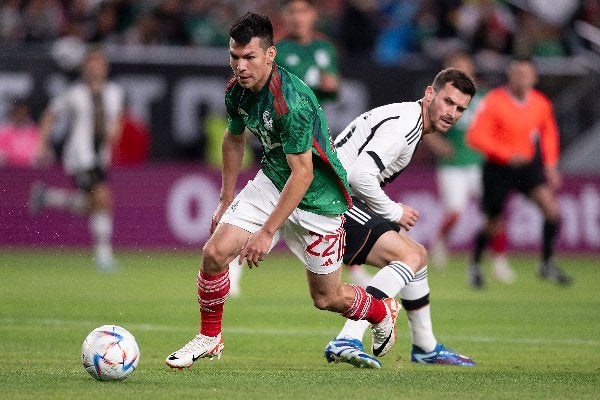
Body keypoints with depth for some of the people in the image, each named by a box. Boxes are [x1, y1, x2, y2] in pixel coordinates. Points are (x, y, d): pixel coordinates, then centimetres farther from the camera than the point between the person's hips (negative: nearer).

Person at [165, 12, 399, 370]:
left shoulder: (292, 101, -32)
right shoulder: (237, 90, -7)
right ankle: (209, 339, 9)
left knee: (326, 297, 6)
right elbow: (234, 139, 14)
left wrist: (267, 232, -28)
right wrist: (226, 201, 16)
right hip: (271, 182, 6)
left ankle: (383, 312, 39)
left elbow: (302, 173, -29)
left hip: (317, 196, -6)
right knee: (215, 252, -12)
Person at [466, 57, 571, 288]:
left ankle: (547, 264, -2)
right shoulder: (494, 102, -17)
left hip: (527, 165, 4)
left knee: (552, 210, -16)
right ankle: (475, 265, 32)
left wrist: (550, 165, 7)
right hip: (498, 168, -4)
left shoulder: (541, 104, -1)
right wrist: (507, 155, -28)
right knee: (493, 224, 4)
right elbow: (475, 136, -21)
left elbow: (549, 134, 16)